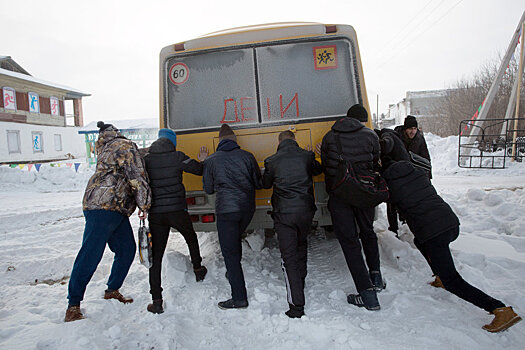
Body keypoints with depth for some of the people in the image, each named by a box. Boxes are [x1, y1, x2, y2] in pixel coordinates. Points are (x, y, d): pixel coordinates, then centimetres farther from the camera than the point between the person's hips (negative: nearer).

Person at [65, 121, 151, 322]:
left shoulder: (107, 148, 24)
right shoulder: (126, 147, -5)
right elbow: (137, 177, -11)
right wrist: (144, 205, -4)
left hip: (116, 210, 10)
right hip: (103, 208, -10)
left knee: (127, 249, 11)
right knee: (90, 255, -6)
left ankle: (112, 290, 25)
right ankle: (73, 305, 2)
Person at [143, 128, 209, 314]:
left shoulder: (146, 160, 4)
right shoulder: (177, 157, -5)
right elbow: (199, 169, -2)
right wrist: (203, 160, 19)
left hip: (155, 213, 2)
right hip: (177, 210, -1)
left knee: (156, 256, 5)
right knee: (191, 239, 28)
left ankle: (157, 301, 3)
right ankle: (198, 270, 44)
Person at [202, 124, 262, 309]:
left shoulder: (211, 160, 0)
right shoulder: (247, 156, 3)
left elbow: (209, 189, 8)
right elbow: (259, 183, 8)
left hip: (226, 210, -4)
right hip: (247, 208, 4)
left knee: (229, 252, 1)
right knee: (235, 240, 29)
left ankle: (239, 298, 3)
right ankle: (234, 272, 41)